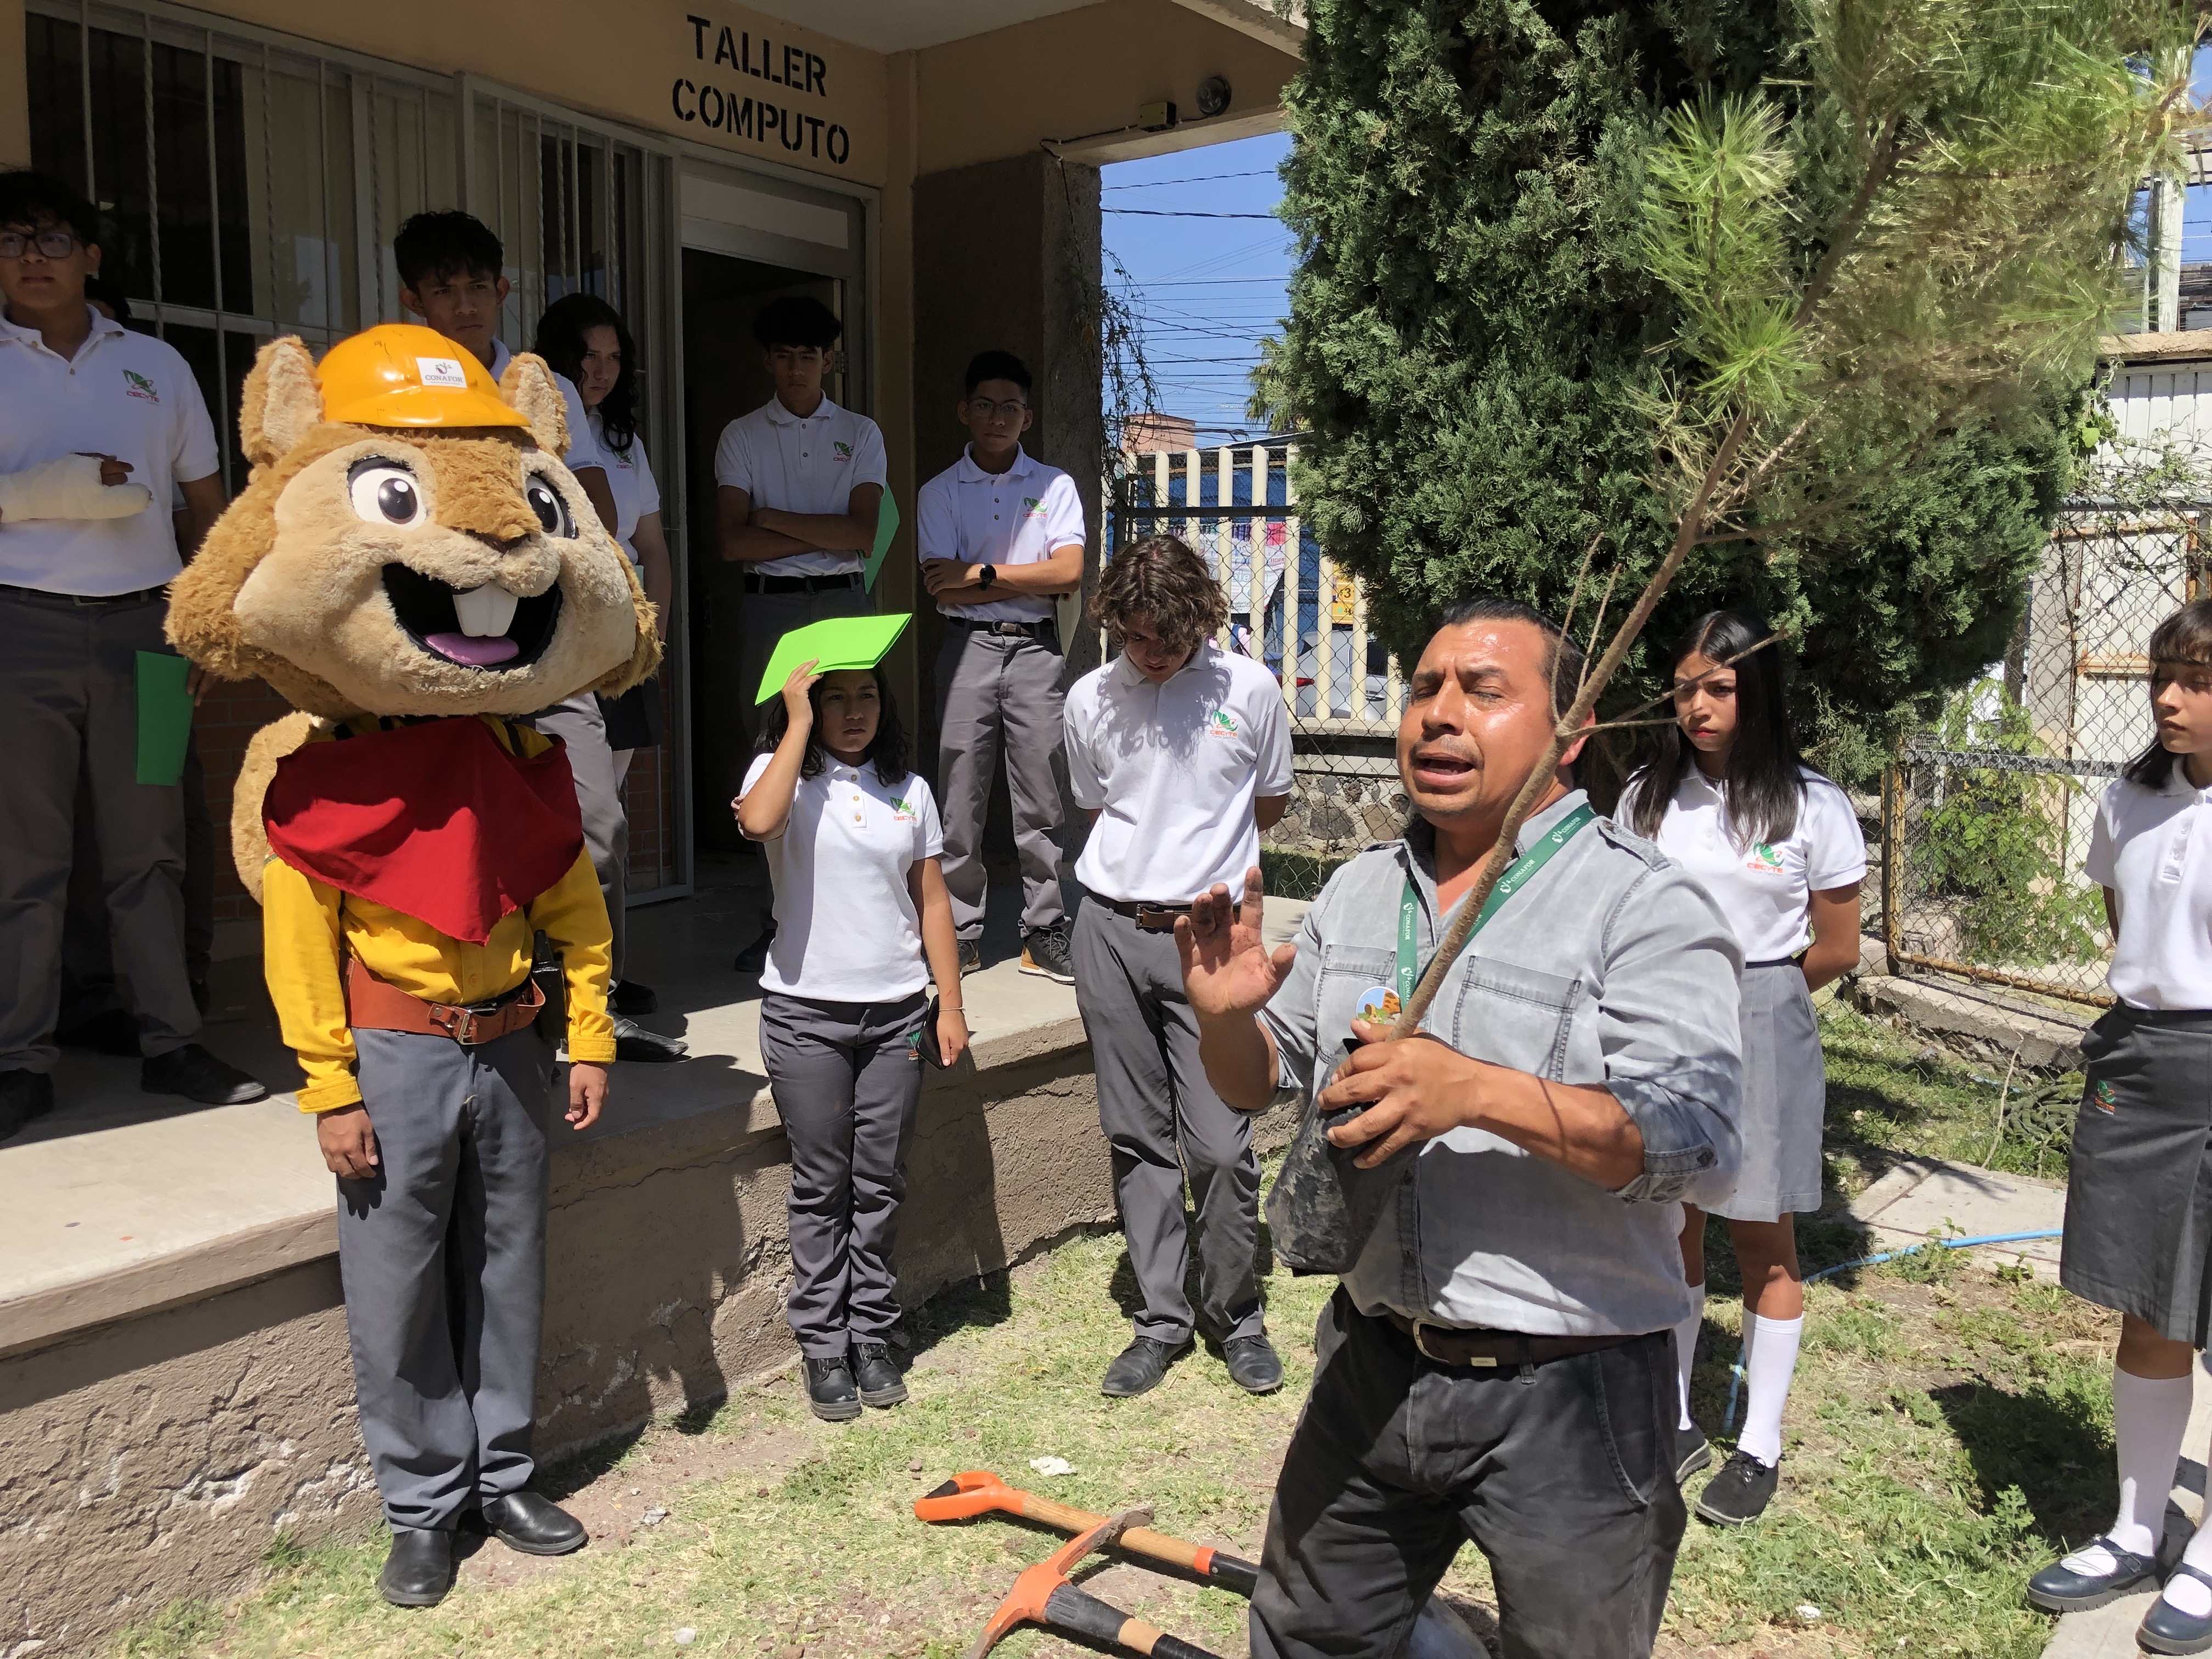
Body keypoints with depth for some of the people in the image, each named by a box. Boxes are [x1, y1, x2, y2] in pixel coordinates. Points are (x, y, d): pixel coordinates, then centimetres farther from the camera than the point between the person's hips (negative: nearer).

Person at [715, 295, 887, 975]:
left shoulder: (860, 434, 10)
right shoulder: (741, 437, 10)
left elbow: (862, 534, -4)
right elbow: (733, 541, -3)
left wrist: (775, 519, -5)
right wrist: (824, 534, -6)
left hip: (841, 605, 0)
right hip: (769, 606, 1)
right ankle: (783, 921, 7)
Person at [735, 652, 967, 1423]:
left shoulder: (909, 791, 8)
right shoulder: (782, 774, -2)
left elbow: (932, 900, 9)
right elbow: (758, 820, -28)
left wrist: (950, 1005, 6)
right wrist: (799, 721, -19)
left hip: (896, 1012, 3)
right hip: (806, 1012, -3)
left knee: (879, 1184, 9)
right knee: (821, 1185, 4)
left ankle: (872, 1336, 22)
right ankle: (822, 1344, 16)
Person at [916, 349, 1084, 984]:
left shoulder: (1054, 486, 9)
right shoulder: (939, 493, 8)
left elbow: (1069, 574, -5)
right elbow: (942, 588, -4)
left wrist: (983, 574, -7)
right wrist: (1028, 581, -5)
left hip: (1035, 649, 0)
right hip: (968, 647, 0)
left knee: (1041, 795, 1)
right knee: (961, 798, 0)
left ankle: (1045, 933, 9)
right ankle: (961, 935, 8)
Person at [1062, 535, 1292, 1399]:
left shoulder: (1250, 690, -3)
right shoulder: (1090, 699, 4)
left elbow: (1270, 804, 12)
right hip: (1111, 930, 3)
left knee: (1220, 1143, -5)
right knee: (1137, 1138, 9)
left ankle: (1239, 1317, 17)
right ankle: (1162, 1319, 22)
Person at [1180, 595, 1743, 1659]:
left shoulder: (1646, 909, -14)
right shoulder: (1359, 892, 6)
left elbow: (1701, 1146, -24)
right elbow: (1260, 1084, 12)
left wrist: (1481, 1092, -35)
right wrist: (1226, 1013, -10)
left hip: (1566, 1400, -5)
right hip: (1372, 1366, 6)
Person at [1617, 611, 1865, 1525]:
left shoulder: (1812, 806, -5)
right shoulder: (1646, 798, 4)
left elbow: (1836, 949, 0)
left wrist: (1747, 994, 1)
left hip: (1760, 1032, -3)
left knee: (1762, 1241, 8)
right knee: (1669, 1231, 11)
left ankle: (1760, 1446, 22)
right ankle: (1674, 1424, 27)